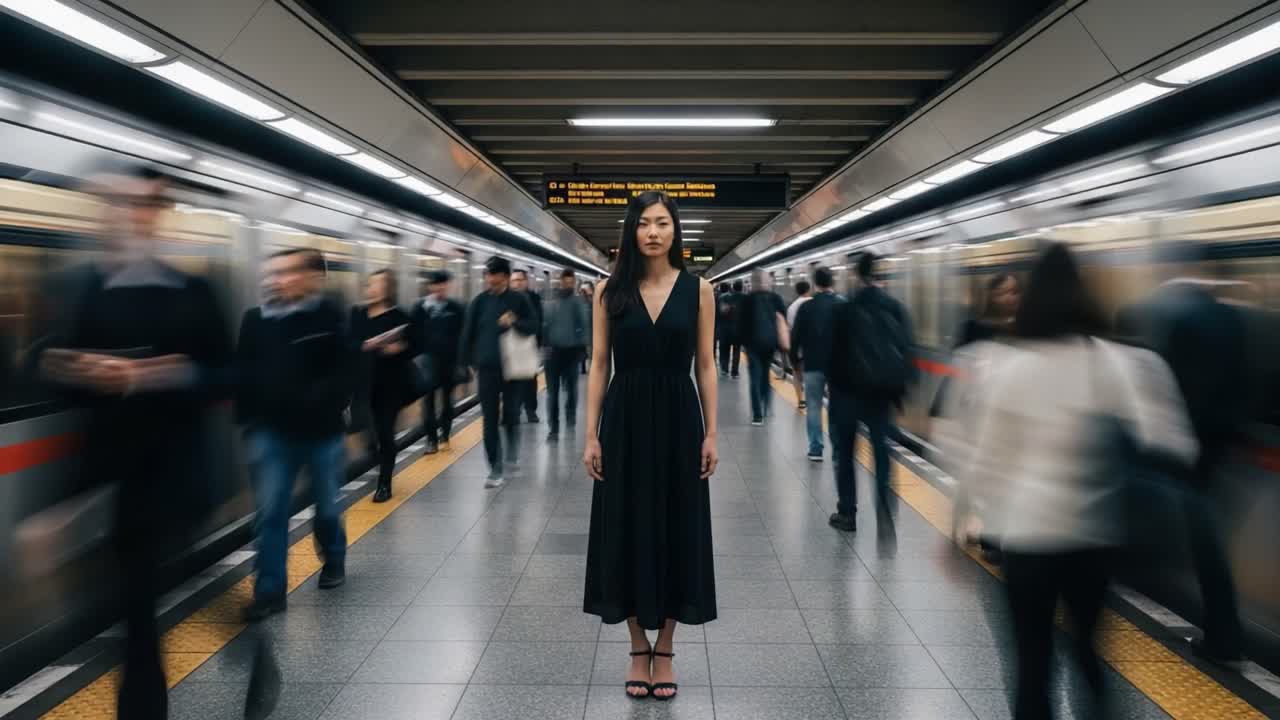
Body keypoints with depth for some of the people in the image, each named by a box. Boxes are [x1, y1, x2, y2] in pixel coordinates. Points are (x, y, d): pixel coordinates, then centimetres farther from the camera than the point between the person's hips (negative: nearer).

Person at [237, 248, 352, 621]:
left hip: (322, 429, -2)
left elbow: (345, 369, -12)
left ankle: (334, 561, 40)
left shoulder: (329, 315, -8)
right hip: (273, 430, 2)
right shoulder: (255, 320, 1)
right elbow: (245, 373, 6)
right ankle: (270, 590, 9)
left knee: (327, 506, 15)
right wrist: (248, 418, 2)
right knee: (270, 512, 1)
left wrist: (326, 406, -24)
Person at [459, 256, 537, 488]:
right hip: (486, 369, 1)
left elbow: (533, 325, -1)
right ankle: (496, 470, 10)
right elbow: (467, 333, 3)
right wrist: (465, 364, 1)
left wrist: (515, 322, -20)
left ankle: (510, 455, 34)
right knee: (490, 421, 2)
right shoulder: (480, 301, 1)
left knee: (511, 417, 7)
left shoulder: (519, 300, -1)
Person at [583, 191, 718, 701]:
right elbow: (599, 365, 1)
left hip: (678, 419, 0)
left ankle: (664, 652, 23)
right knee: (628, 531, 6)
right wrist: (591, 435, -4)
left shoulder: (697, 289, 1)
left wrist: (711, 433, -3)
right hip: (625, 420, 0)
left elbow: (705, 366, 2)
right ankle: (639, 650, 23)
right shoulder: (610, 291, 1)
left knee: (675, 530, 6)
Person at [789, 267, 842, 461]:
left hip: (813, 363, -1)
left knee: (814, 406, 6)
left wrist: (794, 359, 12)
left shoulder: (806, 307, -3)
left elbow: (796, 336, 0)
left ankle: (816, 449, 5)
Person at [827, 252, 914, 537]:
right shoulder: (896, 308, 0)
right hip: (882, 390, 2)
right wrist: (900, 386, 5)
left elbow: (835, 353, -4)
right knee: (882, 452, 5)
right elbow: (906, 350, -1)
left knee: (844, 452, 13)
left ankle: (847, 514, 17)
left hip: (849, 390, -2)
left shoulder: (844, 310, -7)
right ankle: (885, 518, -6)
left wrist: (834, 386, 6)